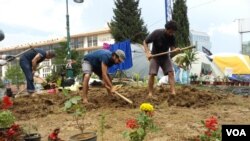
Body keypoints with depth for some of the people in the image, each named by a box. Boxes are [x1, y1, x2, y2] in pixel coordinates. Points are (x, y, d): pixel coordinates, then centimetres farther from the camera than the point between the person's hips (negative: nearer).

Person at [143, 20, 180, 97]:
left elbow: (172, 48, -10)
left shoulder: (172, 36, -13)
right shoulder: (156, 33, -23)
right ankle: (150, 93, 0)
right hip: (154, 56, -3)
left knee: (171, 72, -11)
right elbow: (145, 42, -16)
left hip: (165, 56, 3)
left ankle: (173, 92, -12)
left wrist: (176, 50, -35)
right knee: (152, 74, -13)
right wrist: (147, 52, -31)